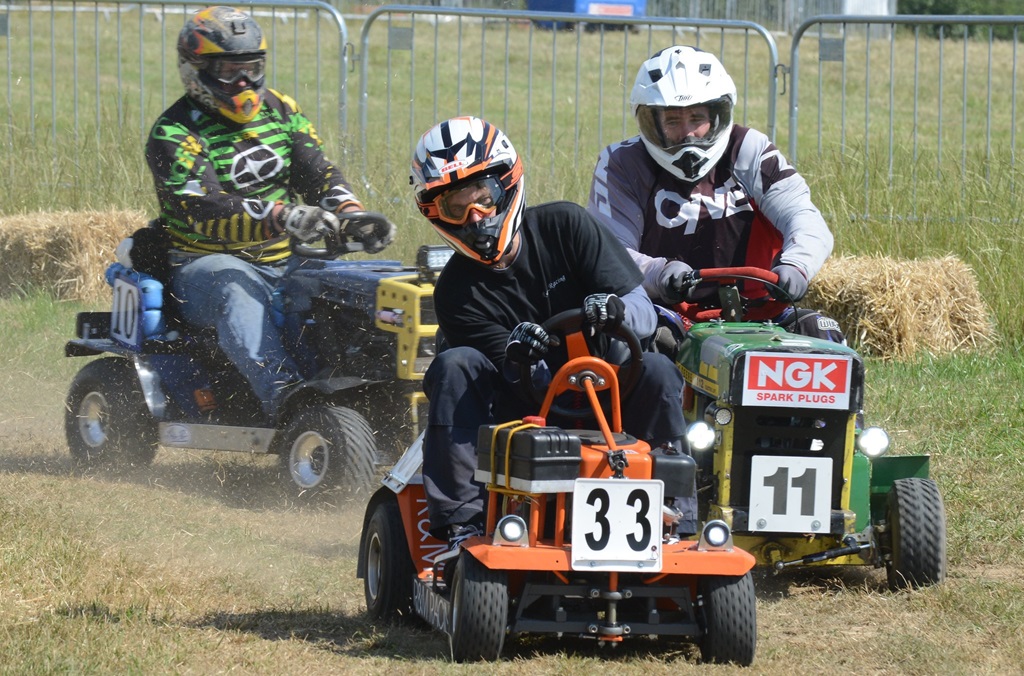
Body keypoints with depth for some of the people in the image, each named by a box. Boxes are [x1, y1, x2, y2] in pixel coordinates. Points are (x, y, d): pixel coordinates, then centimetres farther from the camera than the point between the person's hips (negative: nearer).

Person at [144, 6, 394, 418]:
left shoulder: (279, 112, 12)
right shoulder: (174, 136, -10)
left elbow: (318, 174, 4)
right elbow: (206, 212, -25)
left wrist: (354, 216, -20)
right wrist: (283, 217, -40)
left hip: (282, 262, 6)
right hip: (205, 264, -6)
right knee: (239, 292, -39)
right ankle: (280, 390, -59)